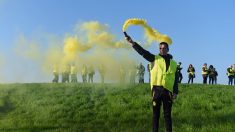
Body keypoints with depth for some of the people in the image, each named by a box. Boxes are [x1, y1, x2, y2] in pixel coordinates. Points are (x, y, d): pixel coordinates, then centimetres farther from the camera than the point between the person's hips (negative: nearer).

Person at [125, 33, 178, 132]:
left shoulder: (173, 63, 12)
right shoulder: (155, 59, 8)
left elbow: (175, 79, 11)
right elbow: (143, 52, -4)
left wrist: (175, 92, 1)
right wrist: (132, 43, -16)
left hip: (168, 91, 1)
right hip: (156, 89, -1)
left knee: (167, 114, 7)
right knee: (155, 114, 4)